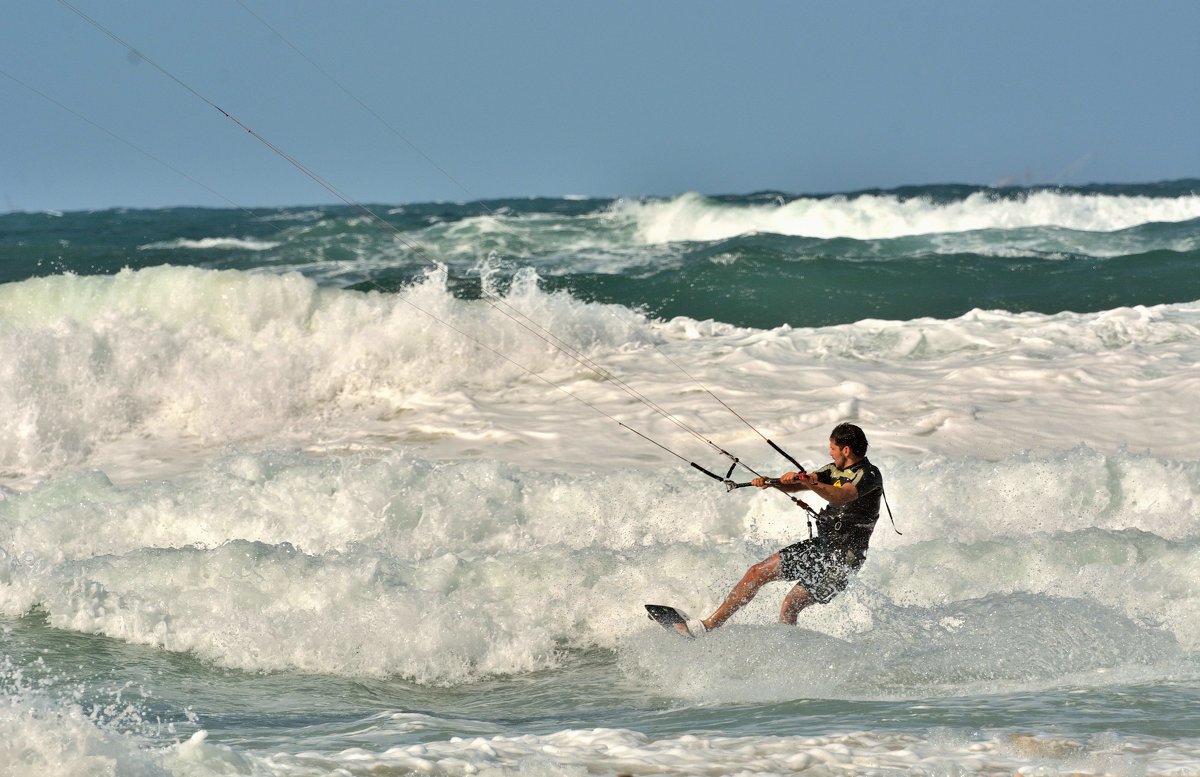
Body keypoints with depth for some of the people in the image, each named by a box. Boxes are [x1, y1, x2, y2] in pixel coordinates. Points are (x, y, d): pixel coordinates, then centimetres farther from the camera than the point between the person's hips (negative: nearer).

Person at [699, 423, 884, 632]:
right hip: (821, 544, 9)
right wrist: (770, 482, -12)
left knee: (789, 606, -19)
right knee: (757, 572, 3)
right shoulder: (836, 470, 12)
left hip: (842, 558, -9)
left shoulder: (869, 475, -15)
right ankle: (711, 624, 6)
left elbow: (841, 497, -34)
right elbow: (793, 486, 8)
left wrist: (807, 481, -46)